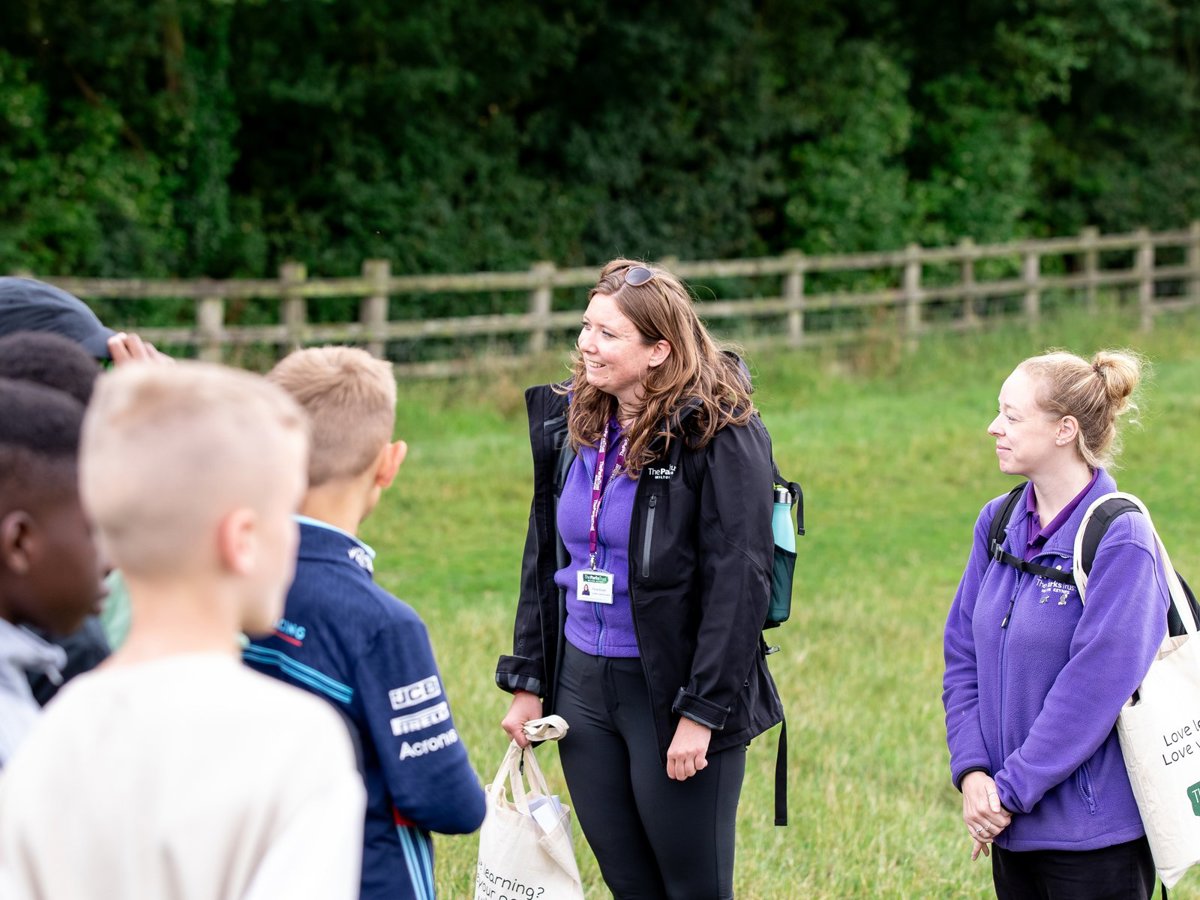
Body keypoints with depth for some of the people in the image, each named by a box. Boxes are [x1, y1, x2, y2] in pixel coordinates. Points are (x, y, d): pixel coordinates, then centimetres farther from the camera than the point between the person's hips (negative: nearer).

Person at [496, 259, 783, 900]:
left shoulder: (719, 435, -13)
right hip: (582, 684, 6)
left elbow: (738, 582, -15)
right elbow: (543, 559, 15)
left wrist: (702, 712, -19)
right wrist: (527, 683, 11)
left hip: (672, 690, -6)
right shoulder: (567, 422, 7)